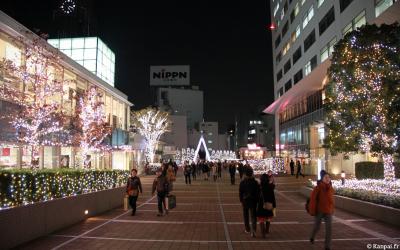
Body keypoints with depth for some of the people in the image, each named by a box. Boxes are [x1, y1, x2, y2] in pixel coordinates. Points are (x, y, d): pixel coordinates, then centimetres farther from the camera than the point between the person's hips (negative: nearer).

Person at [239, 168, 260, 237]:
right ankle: (253, 230, -12)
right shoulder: (255, 182, -5)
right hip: (253, 200, 0)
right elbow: (258, 192, -2)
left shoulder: (242, 182, -7)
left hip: (245, 200, 0)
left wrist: (241, 200, 6)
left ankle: (247, 229, 26)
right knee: (253, 216, 2)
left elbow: (240, 192, -3)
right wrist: (257, 200, 6)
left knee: (246, 215, 16)